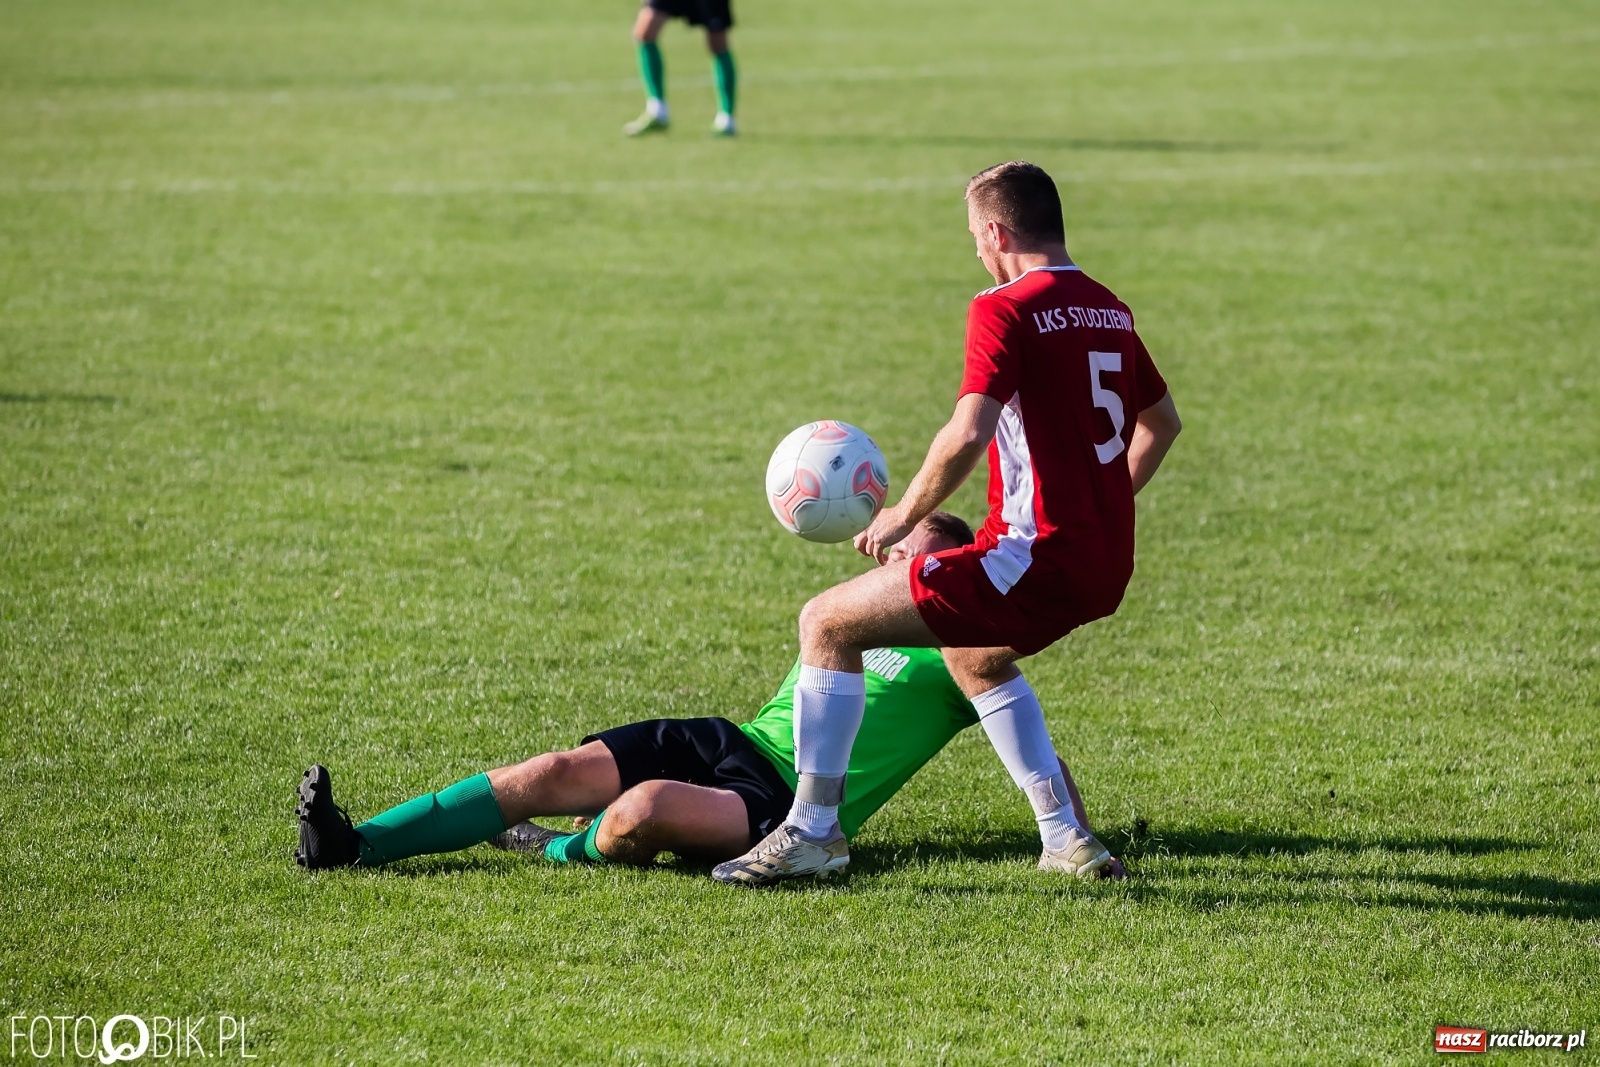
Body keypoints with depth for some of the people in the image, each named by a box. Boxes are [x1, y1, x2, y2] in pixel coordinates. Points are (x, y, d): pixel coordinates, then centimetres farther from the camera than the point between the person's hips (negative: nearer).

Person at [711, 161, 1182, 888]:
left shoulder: (1004, 310, -11)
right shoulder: (1108, 310, 14)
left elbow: (967, 435, -24)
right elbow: (1162, 422, 28)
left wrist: (902, 518, -10)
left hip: (1037, 555, -9)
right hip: (1106, 565, 9)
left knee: (828, 624, -2)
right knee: (972, 656, 37)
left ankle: (813, 829, -1)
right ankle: (1066, 840, 31)